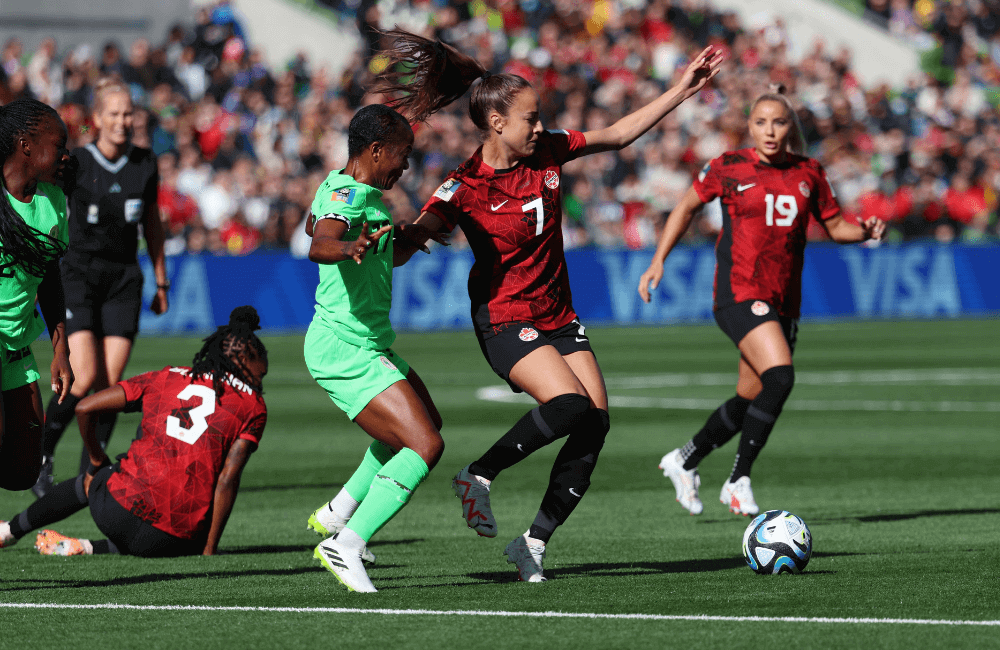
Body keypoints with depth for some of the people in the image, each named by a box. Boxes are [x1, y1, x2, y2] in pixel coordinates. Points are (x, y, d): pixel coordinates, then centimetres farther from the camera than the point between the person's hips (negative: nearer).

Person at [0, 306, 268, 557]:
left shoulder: (165, 378, 14)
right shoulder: (253, 405, 5)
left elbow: (85, 408, 13)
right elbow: (228, 479, -5)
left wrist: (96, 462, 29)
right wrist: (209, 550, -1)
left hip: (120, 509, 4)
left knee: (90, 482, 37)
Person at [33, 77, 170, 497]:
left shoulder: (145, 165, 4)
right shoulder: (75, 163, -7)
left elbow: (152, 225, 15)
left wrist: (161, 281, 17)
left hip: (124, 280, 3)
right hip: (79, 274, -3)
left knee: (110, 384, -4)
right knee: (83, 378, -15)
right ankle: (41, 457, 5)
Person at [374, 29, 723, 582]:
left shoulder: (548, 152, 0)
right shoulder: (465, 188, -16)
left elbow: (620, 134, 11)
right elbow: (417, 233, -23)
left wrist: (682, 90, 8)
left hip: (557, 316, 7)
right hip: (505, 321, -7)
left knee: (594, 422, -6)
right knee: (570, 405, -27)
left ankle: (534, 542, 4)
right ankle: (478, 477, -6)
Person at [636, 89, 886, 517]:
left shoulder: (808, 174, 8)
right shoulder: (728, 168, -2)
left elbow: (836, 227, 15)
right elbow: (687, 207, 11)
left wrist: (866, 232, -7)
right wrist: (658, 261, 5)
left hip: (783, 301, 6)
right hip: (739, 293, -6)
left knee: (751, 400, 11)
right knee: (780, 376, -25)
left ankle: (684, 462, 35)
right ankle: (739, 480, -14)